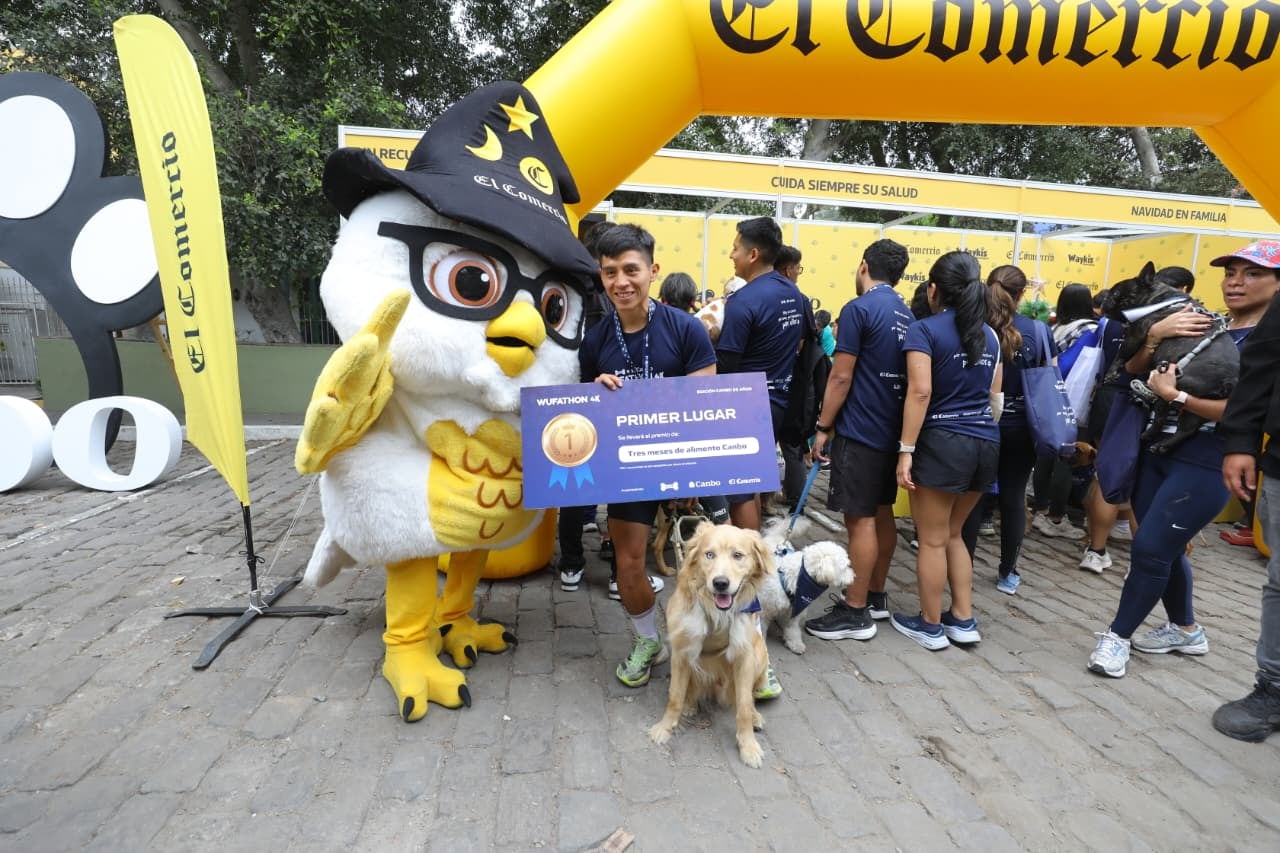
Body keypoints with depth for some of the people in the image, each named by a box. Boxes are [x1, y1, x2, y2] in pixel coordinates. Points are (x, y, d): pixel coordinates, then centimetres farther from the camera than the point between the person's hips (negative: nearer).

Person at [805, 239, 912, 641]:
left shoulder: (859, 309, -12)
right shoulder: (907, 315, 12)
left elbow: (841, 377, -16)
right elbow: (906, 375, 17)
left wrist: (824, 428, -8)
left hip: (859, 431, -8)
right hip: (892, 429, 8)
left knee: (860, 519, -3)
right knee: (881, 513, 15)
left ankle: (856, 613, 4)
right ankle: (876, 596, 27)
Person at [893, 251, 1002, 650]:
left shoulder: (925, 329, -8)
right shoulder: (988, 334, 13)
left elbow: (920, 391, -17)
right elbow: (994, 394, 18)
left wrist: (906, 450, -16)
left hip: (943, 442, -7)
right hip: (986, 442, 7)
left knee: (932, 540, 6)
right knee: (952, 534, 20)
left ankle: (930, 626, 18)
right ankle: (963, 620, 26)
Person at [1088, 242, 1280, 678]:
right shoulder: (1201, 324, 9)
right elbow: (1133, 369, 4)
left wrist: (1175, 396, -19)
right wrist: (1156, 333, -13)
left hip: (1206, 465, -6)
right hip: (1157, 451, 6)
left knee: (1150, 548, -7)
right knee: (1165, 548, 15)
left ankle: (1118, 636, 9)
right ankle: (1185, 630, 35)